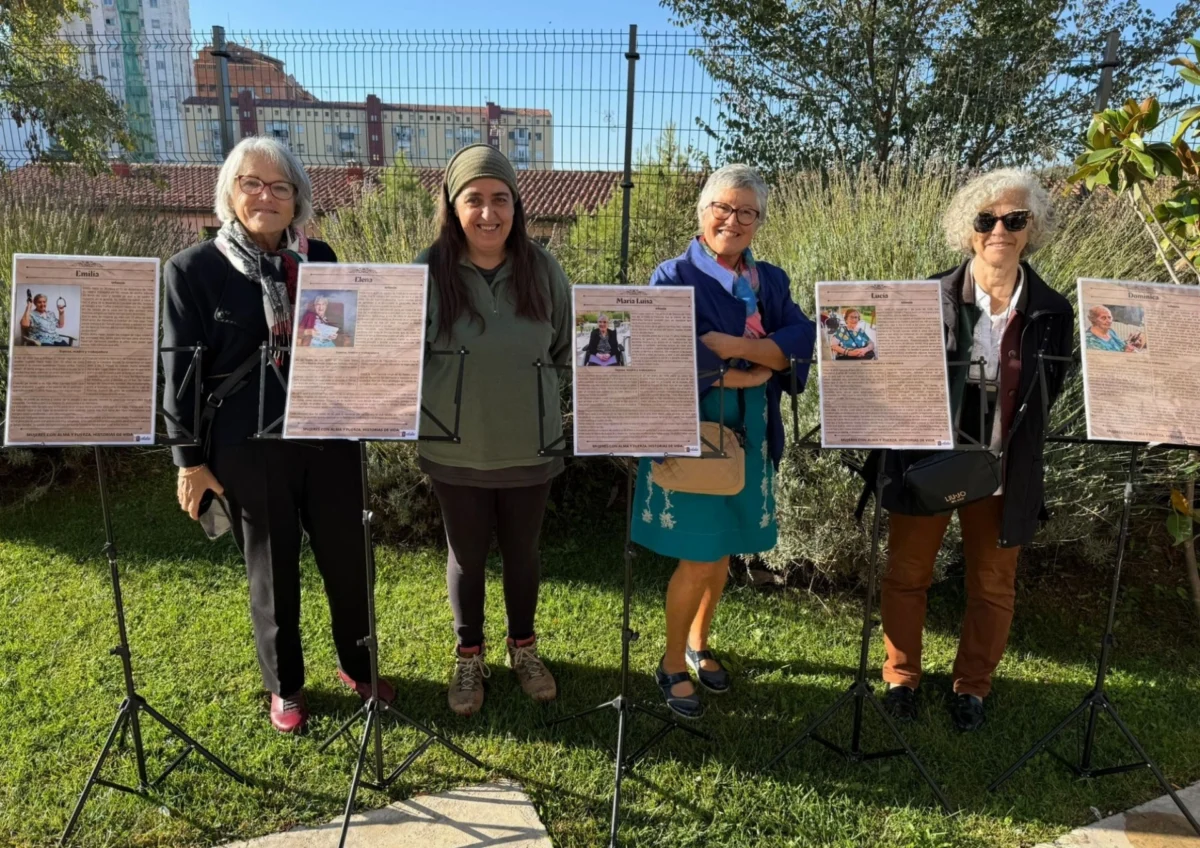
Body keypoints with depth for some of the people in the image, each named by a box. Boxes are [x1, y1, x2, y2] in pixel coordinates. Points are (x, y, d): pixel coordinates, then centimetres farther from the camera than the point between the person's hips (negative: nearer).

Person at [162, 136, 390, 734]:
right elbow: (181, 371, -4)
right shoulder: (193, 270, -5)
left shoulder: (319, 258, 4)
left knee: (346, 558, 13)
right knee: (272, 571, 13)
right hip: (249, 449, -2)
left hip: (329, 438, 3)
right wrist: (190, 460, -5)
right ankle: (284, 686, 35)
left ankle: (357, 664, 36)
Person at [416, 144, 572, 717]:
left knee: (522, 552, 18)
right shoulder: (429, 271, -10)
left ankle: (524, 647, 42)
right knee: (466, 556, 15)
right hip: (456, 451, -1)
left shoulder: (542, 269, -5)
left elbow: (566, 349, 5)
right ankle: (469, 657, 38)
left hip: (529, 448, 1)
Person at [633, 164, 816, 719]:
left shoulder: (771, 280, 9)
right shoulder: (676, 276, -7)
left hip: (749, 437, 5)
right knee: (699, 558, 1)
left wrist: (730, 345, -22)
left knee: (725, 550, 16)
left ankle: (698, 644, 39)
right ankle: (673, 664, 24)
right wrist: (754, 372, -15)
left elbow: (802, 340, -8)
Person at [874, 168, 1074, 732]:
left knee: (993, 586, 14)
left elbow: (1046, 396, 4)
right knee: (907, 575, 12)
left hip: (1004, 473, 2)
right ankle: (901, 677, 33)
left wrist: (1006, 452, -8)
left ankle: (972, 686, 36)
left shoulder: (1051, 311, -2)